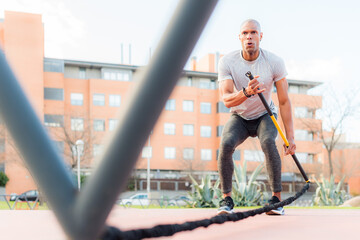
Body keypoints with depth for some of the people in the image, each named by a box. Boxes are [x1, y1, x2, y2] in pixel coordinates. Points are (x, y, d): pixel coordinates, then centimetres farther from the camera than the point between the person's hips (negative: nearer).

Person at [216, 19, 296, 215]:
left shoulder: (275, 62, -18)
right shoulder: (227, 62, -18)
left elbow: (284, 101, -14)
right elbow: (226, 100, -25)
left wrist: (290, 137, -19)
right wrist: (246, 92, -47)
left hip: (265, 116, 0)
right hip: (239, 117, 1)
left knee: (268, 142, -32)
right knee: (226, 144, -28)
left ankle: (277, 199, -19)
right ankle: (226, 199, -12)